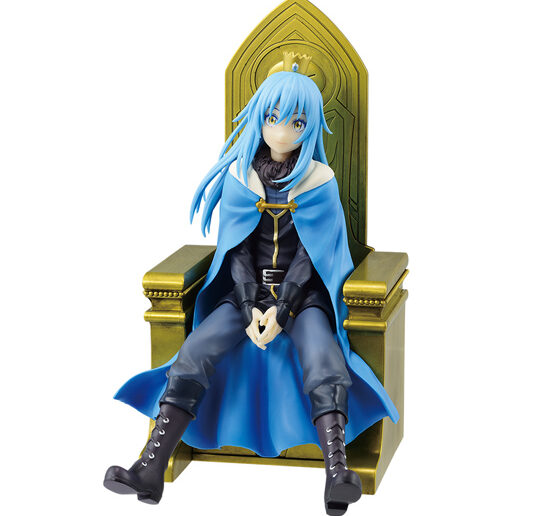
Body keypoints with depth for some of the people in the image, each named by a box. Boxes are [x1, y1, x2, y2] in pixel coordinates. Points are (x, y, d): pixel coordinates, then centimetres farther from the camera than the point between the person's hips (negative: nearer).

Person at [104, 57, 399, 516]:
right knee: (195, 353, -22)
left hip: (303, 292, -2)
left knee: (324, 363, -31)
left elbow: (310, 253, -7)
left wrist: (282, 310, -19)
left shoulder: (319, 180, -2)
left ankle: (338, 476, -46)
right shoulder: (239, 175, 3)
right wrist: (250, 308, -14)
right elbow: (237, 248, 0)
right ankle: (151, 470, -30)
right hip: (246, 290, 2)